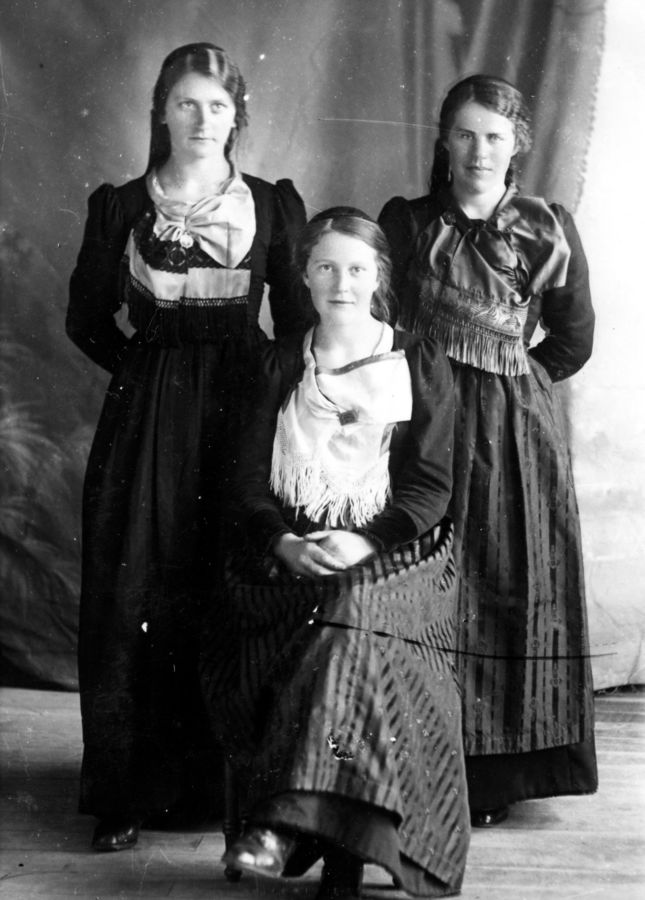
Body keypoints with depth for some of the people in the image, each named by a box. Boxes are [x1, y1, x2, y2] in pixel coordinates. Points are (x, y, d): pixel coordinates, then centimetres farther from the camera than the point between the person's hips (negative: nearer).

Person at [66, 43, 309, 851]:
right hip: (146, 417, 0)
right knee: (134, 600, -2)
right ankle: (129, 791, 7)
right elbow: (86, 319, 11)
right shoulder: (121, 206, 6)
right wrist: (144, 366, 4)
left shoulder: (273, 205, 6)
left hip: (241, 410, 0)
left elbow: (296, 322, 7)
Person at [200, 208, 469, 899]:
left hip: (389, 551, -1)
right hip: (288, 552, 1)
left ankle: (284, 822, -34)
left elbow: (431, 483, 3)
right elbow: (250, 473, 9)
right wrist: (284, 542, -11)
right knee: (349, 655, -29)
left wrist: (364, 543, -14)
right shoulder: (281, 363, 15)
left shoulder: (420, 363, 10)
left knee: (351, 618, -34)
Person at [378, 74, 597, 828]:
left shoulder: (547, 231, 1)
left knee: (512, 591, 3)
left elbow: (573, 342, 8)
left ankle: (494, 779, 14)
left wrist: (505, 386, 5)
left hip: (515, 431, 0)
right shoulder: (404, 222, 3)